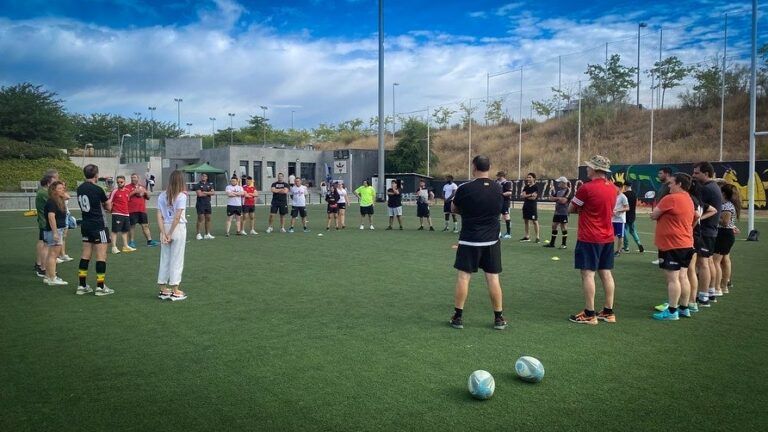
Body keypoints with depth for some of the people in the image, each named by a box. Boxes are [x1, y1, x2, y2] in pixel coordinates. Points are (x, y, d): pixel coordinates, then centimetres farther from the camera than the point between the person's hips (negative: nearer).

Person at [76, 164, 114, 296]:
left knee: (86, 255, 11)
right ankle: (100, 287, 0)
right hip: (98, 226, -7)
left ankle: (82, 285, 15)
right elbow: (108, 207, -2)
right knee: (101, 256, -2)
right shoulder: (97, 189, -14)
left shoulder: (80, 189, 6)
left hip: (86, 225, 7)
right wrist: (109, 197, 16)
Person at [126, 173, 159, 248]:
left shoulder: (142, 187, 17)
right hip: (132, 210, -5)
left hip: (142, 210, 5)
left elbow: (148, 198, 20)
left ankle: (149, 241, 8)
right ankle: (131, 242, 9)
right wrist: (134, 192, -18)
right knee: (132, 226, 0)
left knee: (145, 225, 5)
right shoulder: (128, 187, 1)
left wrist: (146, 192, 0)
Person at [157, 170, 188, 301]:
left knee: (164, 259, 13)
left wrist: (164, 234, -4)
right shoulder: (181, 196, -9)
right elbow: (177, 216, -15)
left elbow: (159, 216, -1)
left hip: (165, 228, 5)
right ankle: (175, 291, 8)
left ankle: (163, 290, 20)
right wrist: (170, 234, -11)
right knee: (176, 260, 3)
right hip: (178, 228, -5)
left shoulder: (162, 195, 4)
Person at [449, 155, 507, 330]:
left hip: (469, 241, -3)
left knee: (463, 277, 4)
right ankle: (499, 318, 14)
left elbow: (454, 209, 4)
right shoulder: (498, 188, 1)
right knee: (493, 279, 7)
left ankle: (458, 317, 9)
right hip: (491, 241, 3)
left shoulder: (465, 188, -12)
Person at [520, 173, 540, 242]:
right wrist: (530, 195, -10)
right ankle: (527, 236, 18)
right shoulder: (526, 187, 12)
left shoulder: (535, 187, -7)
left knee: (535, 221, -5)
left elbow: (534, 197, -15)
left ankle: (537, 237, -2)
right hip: (526, 205, 7)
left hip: (532, 206, -7)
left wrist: (526, 196, -3)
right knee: (526, 221, 10)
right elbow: (522, 195, 2)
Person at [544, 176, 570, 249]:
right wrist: (559, 198, -10)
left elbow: (563, 200, -21)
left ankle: (564, 244, 8)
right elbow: (551, 198, 8)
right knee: (554, 226, 11)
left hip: (564, 212, -8)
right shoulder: (558, 190, 11)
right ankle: (552, 243, 20)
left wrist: (556, 198, -5)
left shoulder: (568, 190, -12)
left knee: (564, 228, -1)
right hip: (557, 211, 8)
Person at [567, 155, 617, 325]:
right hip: (607, 238, 7)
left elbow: (571, 209, -5)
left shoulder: (586, 188, -16)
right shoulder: (612, 188, 6)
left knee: (588, 274, -2)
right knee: (606, 273, 11)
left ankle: (589, 314, 1)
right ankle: (608, 312, 17)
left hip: (589, 239, -7)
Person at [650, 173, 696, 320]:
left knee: (672, 278, -6)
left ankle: (672, 311, -3)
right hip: (686, 243, 9)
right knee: (682, 277, 12)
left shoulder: (671, 198, -16)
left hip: (672, 245, -9)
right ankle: (684, 308, 18)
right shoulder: (688, 200, 14)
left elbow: (653, 215, -9)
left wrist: (656, 213, 13)